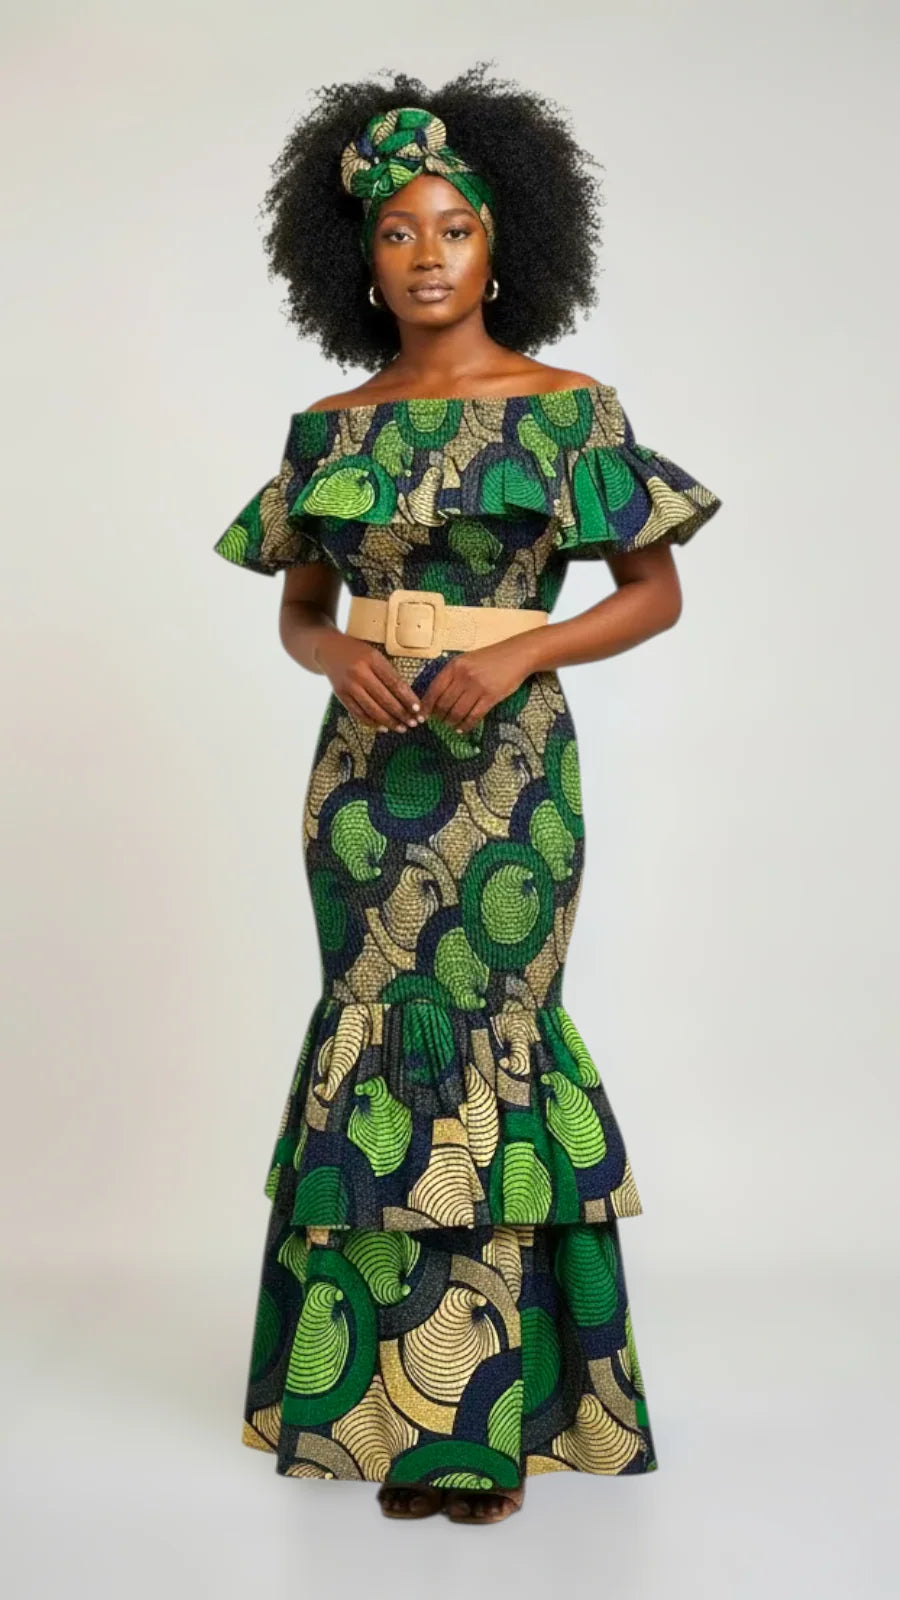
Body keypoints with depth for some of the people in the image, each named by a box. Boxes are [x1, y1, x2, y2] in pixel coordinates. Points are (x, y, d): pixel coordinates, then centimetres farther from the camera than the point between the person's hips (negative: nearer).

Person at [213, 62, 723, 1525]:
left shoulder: (567, 411, -2)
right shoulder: (330, 429, 9)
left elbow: (658, 592, -1)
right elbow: (298, 609, 14)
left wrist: (520, 652, -15)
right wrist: (340, 651, -8)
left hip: (502, 761, -4)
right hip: (365, 763, 4)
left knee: (467, 1041, -3)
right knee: (390, 1041, 6)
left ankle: (483, 1412, 8)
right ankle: (402, 1399, 19)